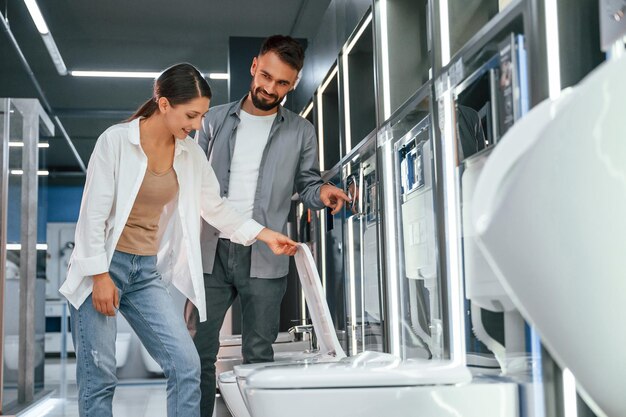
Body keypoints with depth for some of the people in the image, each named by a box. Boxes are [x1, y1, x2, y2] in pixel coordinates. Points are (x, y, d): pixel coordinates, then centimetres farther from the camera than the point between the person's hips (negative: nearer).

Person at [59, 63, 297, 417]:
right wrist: (100, 276, -14)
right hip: (103, 266, -5)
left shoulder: (191, 153, 4)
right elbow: (94, 213, -11)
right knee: (100, 377, -4)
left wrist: (264, 234, 10)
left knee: (186, 366, -5)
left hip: (148, 271, 5)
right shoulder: (116, 141, -11)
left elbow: (216, 208, 16)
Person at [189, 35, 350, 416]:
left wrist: (323, 193, -12)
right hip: (212, 252, 1)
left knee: (259, 354, 5)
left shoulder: (301, 132, 4)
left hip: (264, 257, -1)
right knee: (199, 349, 4)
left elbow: (306, 184, 12)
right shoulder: (216, 120, 7)